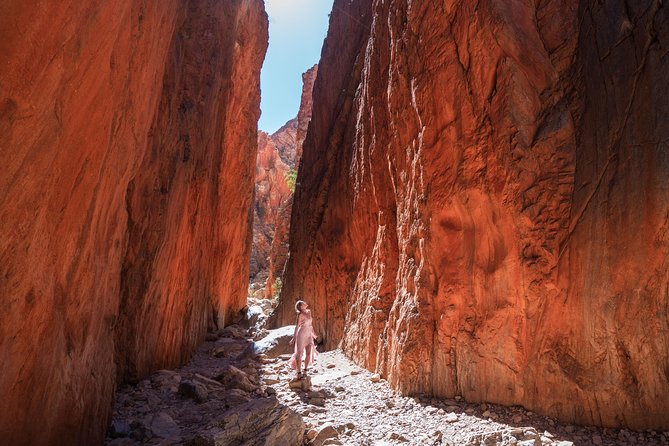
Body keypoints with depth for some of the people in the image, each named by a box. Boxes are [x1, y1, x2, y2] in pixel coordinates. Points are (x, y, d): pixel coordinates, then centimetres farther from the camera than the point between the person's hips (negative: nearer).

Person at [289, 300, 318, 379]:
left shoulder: (309, 311, 7)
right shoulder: (300, 315, -13)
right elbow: (297, 326, -12)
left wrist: (313, 332, 25)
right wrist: (294, 337, -12)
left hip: (309, 335, 7)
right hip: (301, 335, -7)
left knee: (309, 353, 6)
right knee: (299, 353, -1)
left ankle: (305, 371, 18)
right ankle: (299, 373, 3)